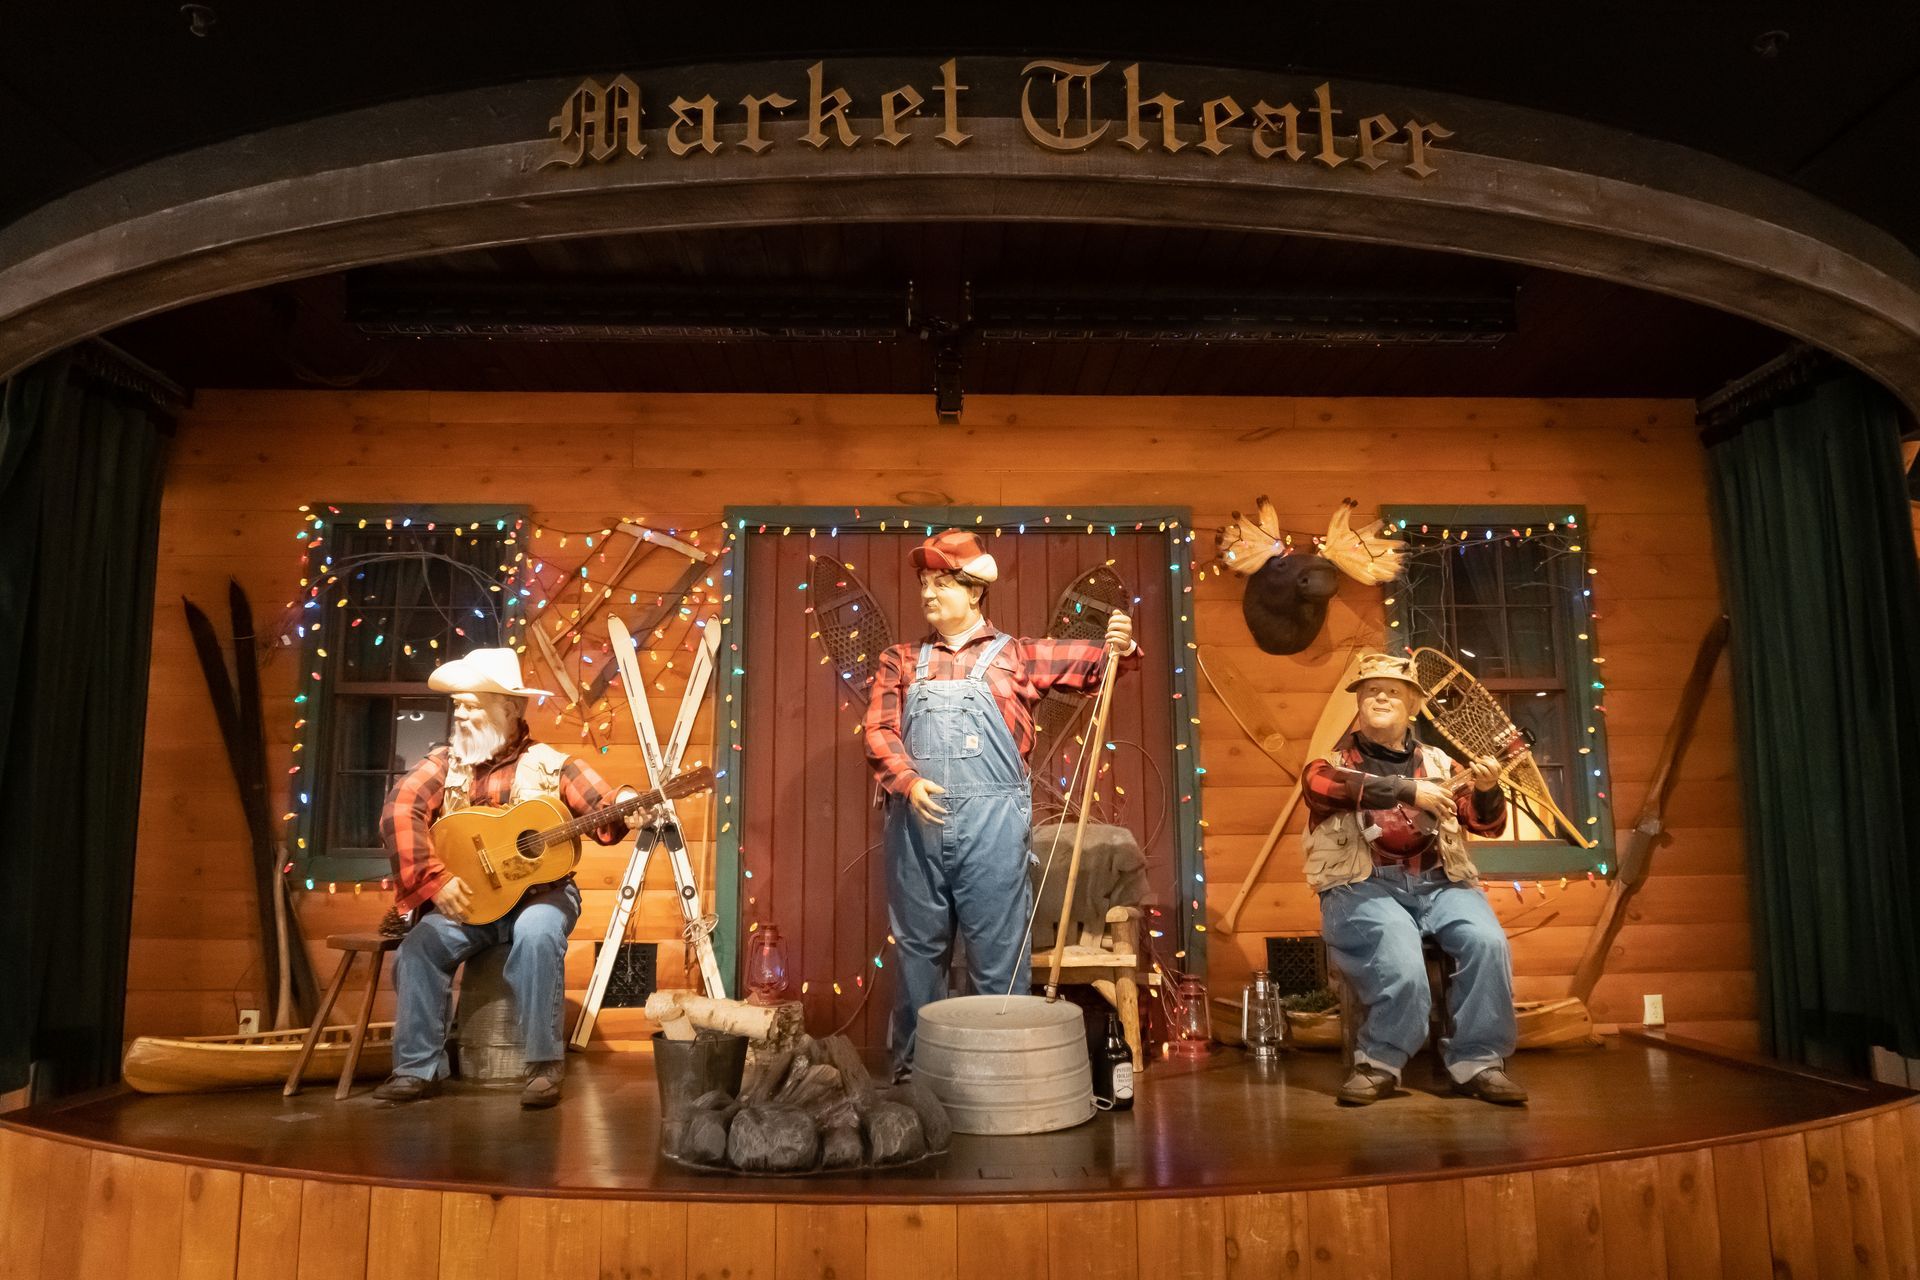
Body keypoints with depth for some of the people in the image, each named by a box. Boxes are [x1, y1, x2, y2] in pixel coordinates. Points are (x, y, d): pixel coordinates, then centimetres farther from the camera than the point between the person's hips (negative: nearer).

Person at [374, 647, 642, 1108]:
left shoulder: (550, 765, 0)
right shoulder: (443, 764, 6)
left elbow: (605, 815, -8)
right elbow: (399, 812, -10)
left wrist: (623, 807, -34)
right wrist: (436, 880, -21)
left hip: (539, 892, -3)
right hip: (466, 898, 3)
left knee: (537, 935, -33)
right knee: (419, 945, -22)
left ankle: (544, 1063, -22)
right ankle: (418, 1067, -8)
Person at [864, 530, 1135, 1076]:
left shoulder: (1016, 655, 10)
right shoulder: (901, 662, 15)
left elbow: (1087, 664, 2)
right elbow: (878, 731, 5)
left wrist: (1116, 647, -20)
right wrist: (908, 781, -12)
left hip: (991, 820, -2)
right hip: (915, 820, 2)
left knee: (996, 949, 2)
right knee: (918, 945, 11)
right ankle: (912, 1062, 24)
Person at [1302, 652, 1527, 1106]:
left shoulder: (1437, 763, 20)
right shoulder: (1333, 762, 11)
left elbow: (1486, 824, 16)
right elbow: (1323, 784, -15)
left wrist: (1487, 791, -8)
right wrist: (1410, 790, -24)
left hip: (1439, 882, 3)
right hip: (1365, 885, -3)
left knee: (1487, 942, -26)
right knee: (1400, 961, -31)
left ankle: (1477, 1061, -13)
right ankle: (1380, 1063, -11)